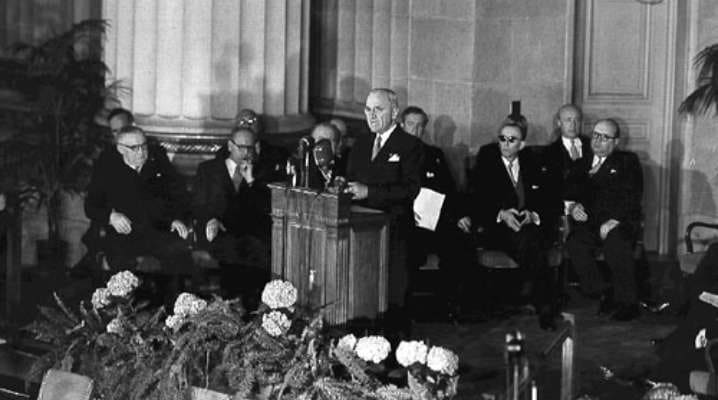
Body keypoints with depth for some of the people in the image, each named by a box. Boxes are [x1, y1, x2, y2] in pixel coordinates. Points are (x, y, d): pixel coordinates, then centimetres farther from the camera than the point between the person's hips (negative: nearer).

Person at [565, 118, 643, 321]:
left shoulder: (627, 161, 13)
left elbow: (633, 197, -1)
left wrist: (614, 220, -16)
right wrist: (572, 207, -5)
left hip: (619, 223, -3)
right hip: (588, 223, 3)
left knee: (616, 243, -36)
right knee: (575, 243, -30)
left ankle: (627, 302, -23)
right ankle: (603, 294, -18)